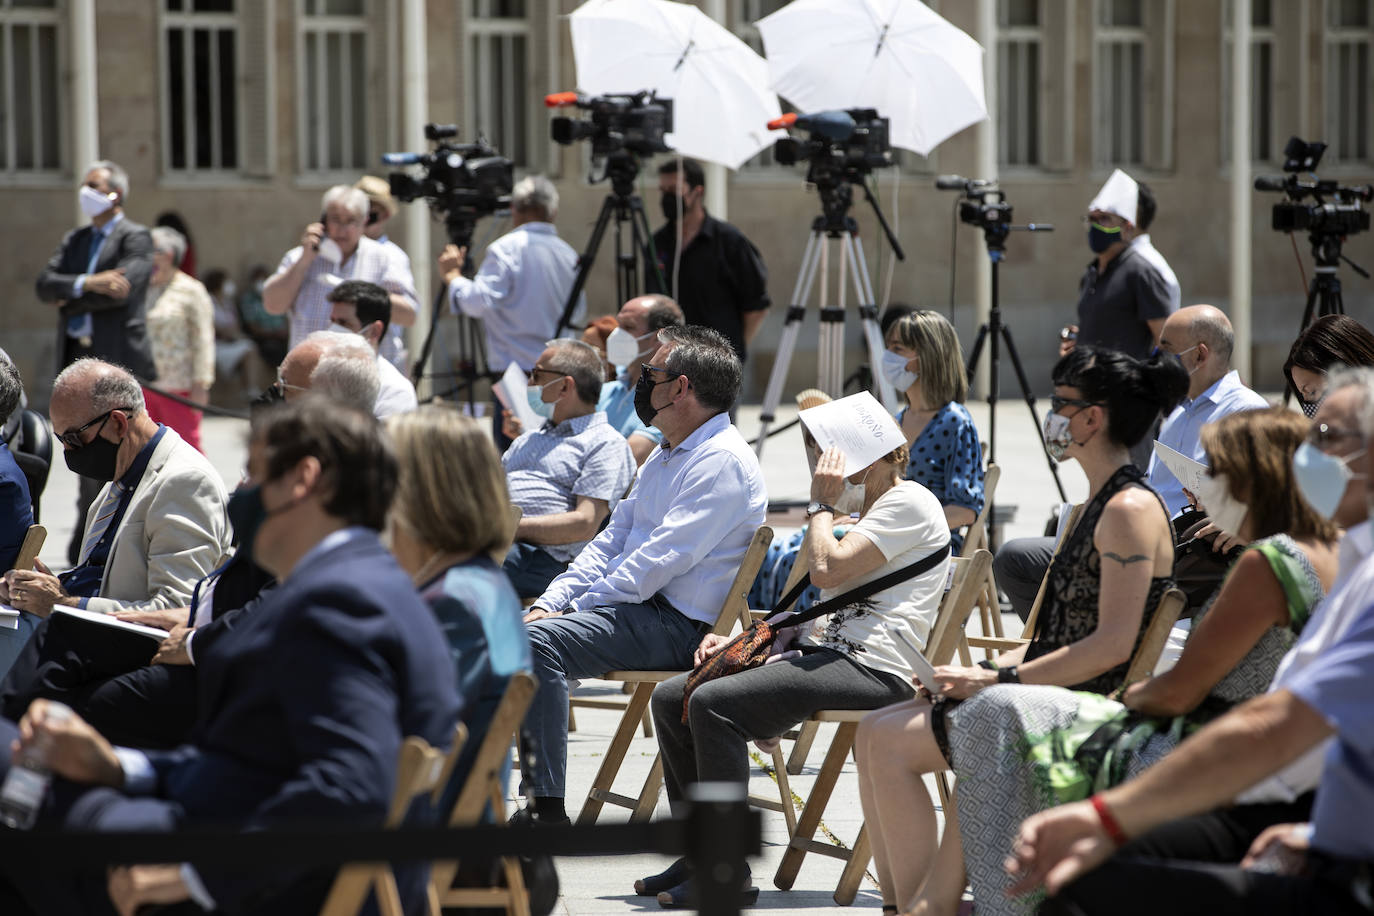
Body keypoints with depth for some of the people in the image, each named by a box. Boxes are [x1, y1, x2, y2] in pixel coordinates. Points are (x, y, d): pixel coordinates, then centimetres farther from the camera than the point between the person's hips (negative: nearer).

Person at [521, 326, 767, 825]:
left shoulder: (722, 461, -15)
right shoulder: (667, 456, 19)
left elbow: (661, 559, -21)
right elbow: (613, 538, 18)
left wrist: (575, 610, -17)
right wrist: (550, 602, 4)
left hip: (676, 624, -10)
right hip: (636, 606, 10)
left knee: (538, 643, -27)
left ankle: (546, 809, -26)